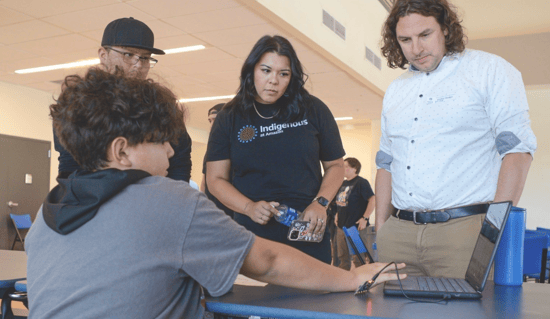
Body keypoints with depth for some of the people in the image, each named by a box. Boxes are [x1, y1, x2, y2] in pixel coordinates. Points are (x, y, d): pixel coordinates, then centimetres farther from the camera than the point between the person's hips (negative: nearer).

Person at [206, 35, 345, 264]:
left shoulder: (313, 110, 3)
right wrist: (249, 207, -13)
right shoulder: (229, 118, 3)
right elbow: (216, 178, 2)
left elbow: (335, 165, 9)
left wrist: (320, 203, -7)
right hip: (253, 234, 0)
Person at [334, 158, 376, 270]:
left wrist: (365, 218, -19)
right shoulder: (343, 184, 14)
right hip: (341, 226, 8)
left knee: (359, 259, -2)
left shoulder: (361, 182, -10)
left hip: (356, 226, -8)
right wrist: (338, 215, 17)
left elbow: (373, 200, -16)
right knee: (343, 257, 17)